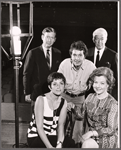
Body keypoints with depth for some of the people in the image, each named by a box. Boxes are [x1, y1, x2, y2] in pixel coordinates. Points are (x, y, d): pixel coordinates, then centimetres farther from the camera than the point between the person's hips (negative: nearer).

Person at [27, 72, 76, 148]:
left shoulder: (63, 102, 1)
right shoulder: (41, 100, -15)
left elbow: (61, 125, -5)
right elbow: (39, 126, -18)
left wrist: (60, 143, -23)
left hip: (52, 137, 4)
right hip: (35, 137, -4)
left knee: (71, 143, -21)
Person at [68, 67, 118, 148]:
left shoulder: (113, 104, -17)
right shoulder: (90, 97, 0)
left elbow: (111, 130, -15)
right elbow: (82, 114, 9)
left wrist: (93, 132, -25)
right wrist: (73, 107, -9)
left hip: (108, 138, -5)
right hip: (91, 135, 5)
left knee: (87, 144, -29)